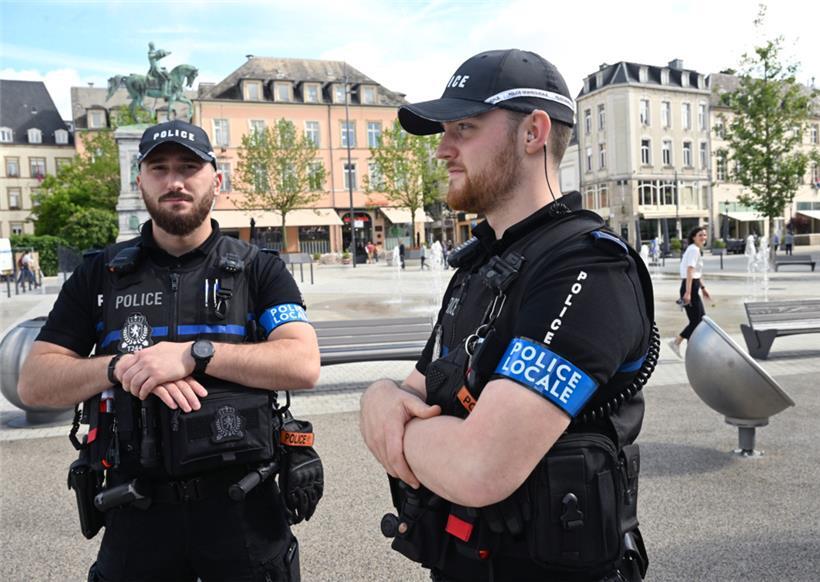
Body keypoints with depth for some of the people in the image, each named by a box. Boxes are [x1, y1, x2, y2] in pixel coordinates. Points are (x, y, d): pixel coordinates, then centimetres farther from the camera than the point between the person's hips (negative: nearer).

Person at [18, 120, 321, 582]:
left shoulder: (259, 270, 1)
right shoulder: (100, 275, 7)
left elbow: (304, 364, -11)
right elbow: (35, 383, 4)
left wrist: (193, 354, -20)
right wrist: (120, 365, -14)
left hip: (242, 504, -1)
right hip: (137, 510, 2)